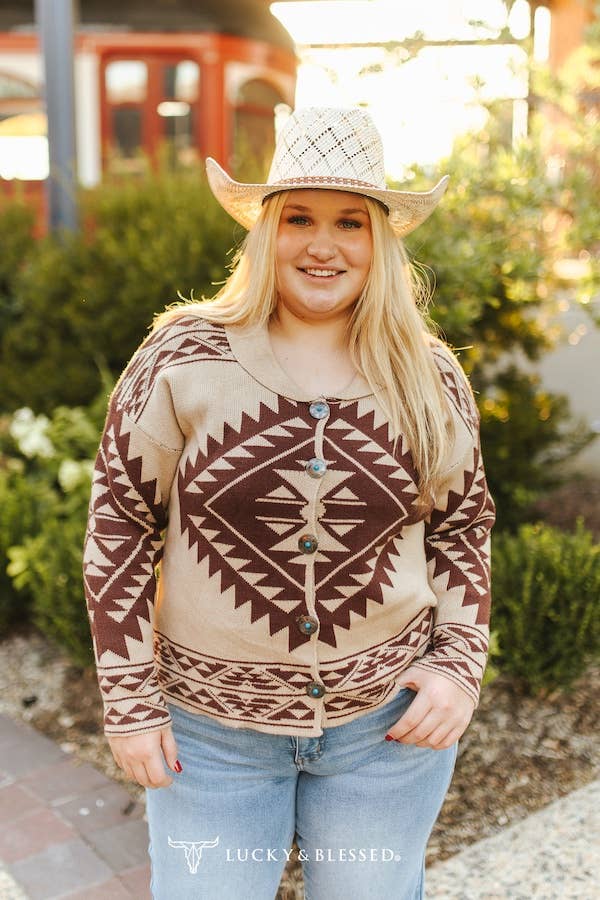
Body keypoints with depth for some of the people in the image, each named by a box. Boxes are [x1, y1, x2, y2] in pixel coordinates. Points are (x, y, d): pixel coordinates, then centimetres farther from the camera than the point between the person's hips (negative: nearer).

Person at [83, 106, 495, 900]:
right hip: (211, 727, -1)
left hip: (388, 723, 2)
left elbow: (462, 523, 8)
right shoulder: (182, 360, -11)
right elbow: (121, 522, -6)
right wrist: (130, 700, -6)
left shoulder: (431, 379, -3)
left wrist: (462, 661, -2)